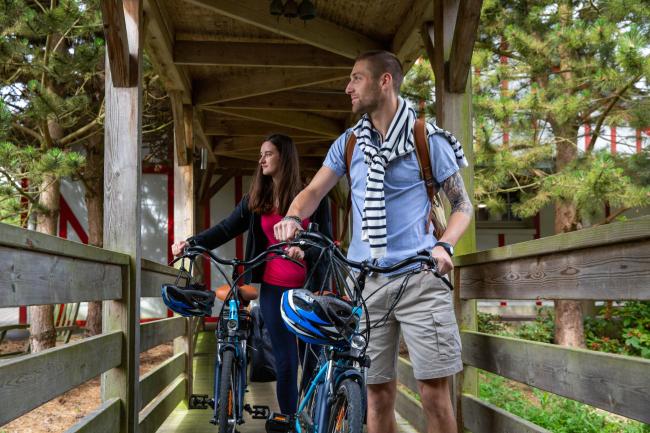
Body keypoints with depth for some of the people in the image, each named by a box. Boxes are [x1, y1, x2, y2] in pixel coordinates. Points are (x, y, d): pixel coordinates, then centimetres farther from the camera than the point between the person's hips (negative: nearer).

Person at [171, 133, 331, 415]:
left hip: (308, 288, -2)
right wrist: (192, 243, -12)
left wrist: (304, 251, -25)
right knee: (285, 362, 2)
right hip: (273, 288, 2)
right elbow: (227, 229, 3)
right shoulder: (255, 200, 9)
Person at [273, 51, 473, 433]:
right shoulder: (348, 143, 12)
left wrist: (444, 245, -14)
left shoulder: (428, 140, 1)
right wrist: (292, 217, -11)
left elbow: (463, 204, 5)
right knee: (378, 393, 7)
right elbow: (314, 191, 12)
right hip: (366, 282, 3)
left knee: (435, 394, -4)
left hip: (420, 277, -3)